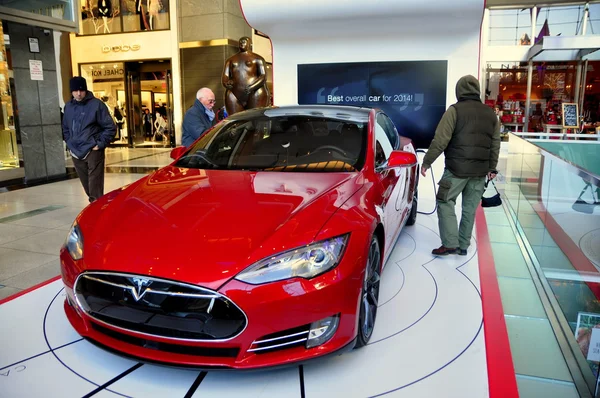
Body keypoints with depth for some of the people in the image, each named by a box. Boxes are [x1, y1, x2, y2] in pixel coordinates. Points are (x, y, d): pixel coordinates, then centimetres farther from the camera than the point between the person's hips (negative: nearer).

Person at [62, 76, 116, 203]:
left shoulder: (96, 104, -6)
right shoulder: (68, 106, 11)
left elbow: (110, 127, -6)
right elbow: (65, 127, 24)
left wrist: (100, 145, -9)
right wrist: (69, 143, 11)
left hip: (93, 151, -5)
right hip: (75, 152, 5)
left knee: (95, 185, -7)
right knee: (86, 184, 12)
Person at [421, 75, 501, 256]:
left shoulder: (455, 110, -7)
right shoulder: (491, 114, 12)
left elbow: (440, 140, -12)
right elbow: (495, 144, 15)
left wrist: (427, 162, -5)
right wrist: (492, 168, 23)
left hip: (457, 168, -6)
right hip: (480, 170, 6)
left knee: (445, 202, 4)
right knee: (470, 208, 11)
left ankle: (450, 244, -1)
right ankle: (463, 245, 18)